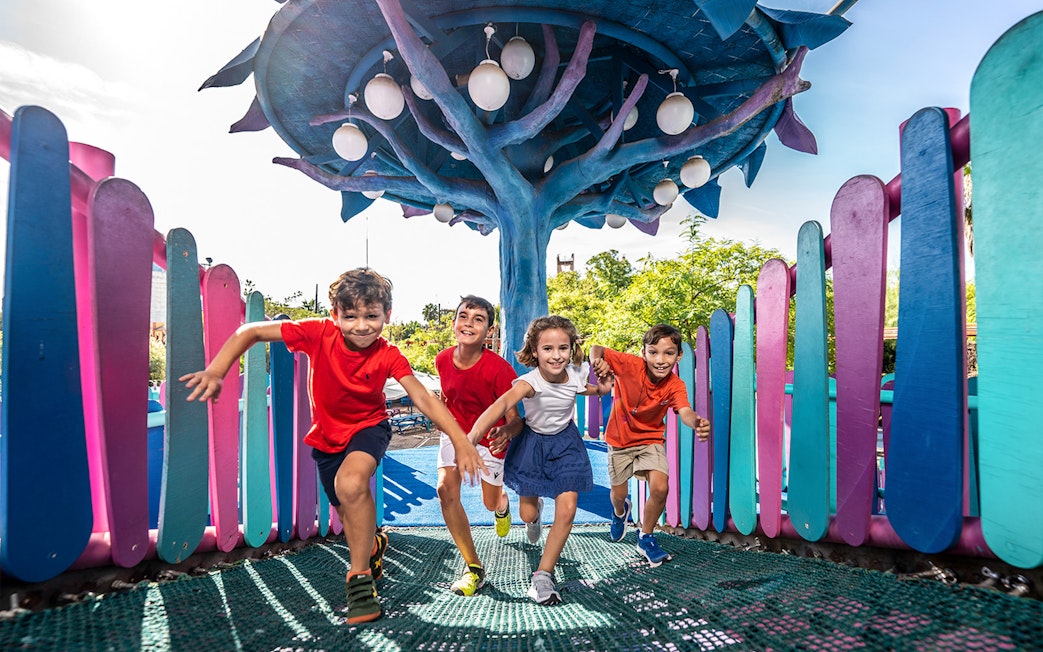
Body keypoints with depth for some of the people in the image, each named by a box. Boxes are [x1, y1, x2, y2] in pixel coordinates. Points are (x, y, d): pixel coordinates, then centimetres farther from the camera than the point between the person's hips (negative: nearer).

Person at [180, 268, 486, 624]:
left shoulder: (388, 356, -23)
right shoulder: (319, 334, -23)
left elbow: (424, 398, -31)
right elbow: (251, 332, -18)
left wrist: (461, 440, -41)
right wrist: (215, 372, -30)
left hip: (369, 427, -2)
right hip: (327, 435, 3)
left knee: (351, 484, -33)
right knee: (350, 513, 14)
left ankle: (359, 575, -11)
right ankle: (373, 545, 52)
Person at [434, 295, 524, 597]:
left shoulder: (499, 369, -29)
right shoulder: (443, 360, -15)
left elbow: (515, 418, -29)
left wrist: (506, 431, -51)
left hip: (489, 438, -3)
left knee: (491, 502, 12)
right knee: (446, 488, -19)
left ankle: (502, 505, 56)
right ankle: (473, 567, -3)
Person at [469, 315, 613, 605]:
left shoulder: (576, 374, -19)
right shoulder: (531, 382, -34)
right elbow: (502, 403, -55)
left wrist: (601, 388, -10)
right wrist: (472, 435, -70)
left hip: (566, 443, 3)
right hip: (533, 443, -2)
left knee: (567, 511, -8)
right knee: (527, 514, 8)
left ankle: (543, 576, 11)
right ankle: (537, 512, 50)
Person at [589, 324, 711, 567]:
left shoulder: (675, 386, -22)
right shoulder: (630, 365, -25)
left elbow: (685, 412, -39)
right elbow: (596, 349, -25)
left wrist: (697, 423, -63)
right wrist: (597, 360, -50)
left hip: (650, 440, 0)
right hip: (619, 439, 0)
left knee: (660, 488, -18)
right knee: (618, 494, 10)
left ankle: (646, 538, 12)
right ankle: (620, 511, 52)